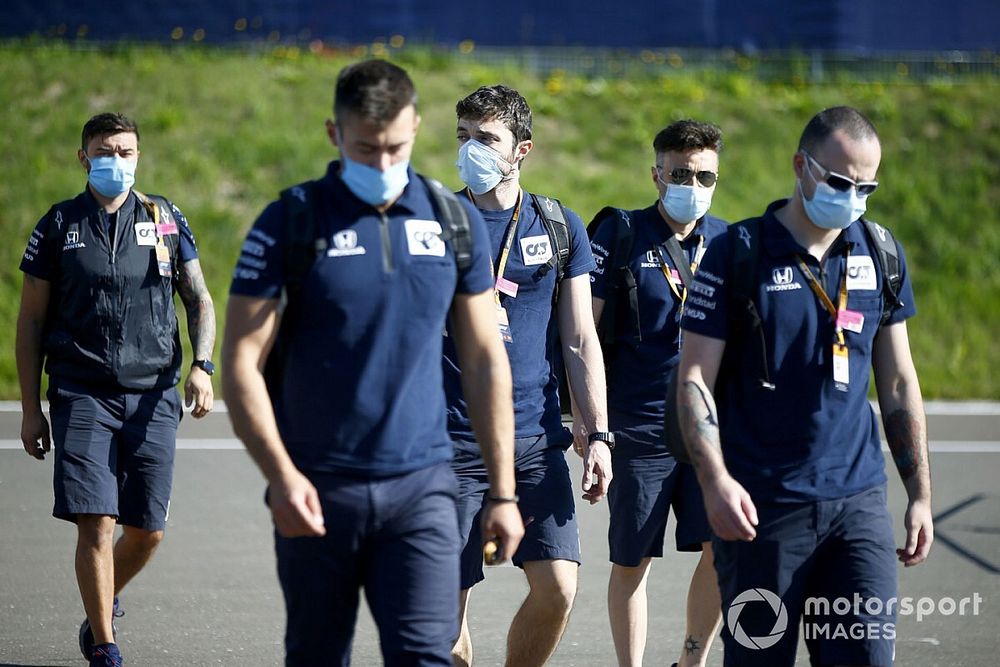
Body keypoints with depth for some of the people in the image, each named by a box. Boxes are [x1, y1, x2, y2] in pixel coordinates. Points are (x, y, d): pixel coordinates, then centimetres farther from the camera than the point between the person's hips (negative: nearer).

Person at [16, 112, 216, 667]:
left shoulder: (166, 219, 8)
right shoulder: (58, 226, 4)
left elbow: (199, 300, 11)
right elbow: (31, 320, 7)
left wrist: (202, 366, -7)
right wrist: (31, 407, 2)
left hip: (153, 396, 2)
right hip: (82, 395, -2)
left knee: (147, 530, 3)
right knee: (96, 524, -11)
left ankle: (103, 605, 31)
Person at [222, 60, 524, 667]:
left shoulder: (455, 222, 6)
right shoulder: (290, 223, -3)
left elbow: (485, 360, 11)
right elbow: (242, 363, -5)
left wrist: (503, 492, 7)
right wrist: (281, 474, -18)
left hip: (421, 486, 1)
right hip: (319, 492, -1)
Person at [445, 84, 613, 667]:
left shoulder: (560, 227, 7)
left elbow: (580, 340, 9)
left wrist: (599, 435, 0)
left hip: (537, 442, 2)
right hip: (453, 444, -2)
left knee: (558, 588, -7)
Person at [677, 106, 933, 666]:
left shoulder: (880, 253, 8)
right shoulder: (739, 253, -4)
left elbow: (898, 383, 14)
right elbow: (695, 378, -7)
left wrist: (921, 493, 10)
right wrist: (715, 480, -21)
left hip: (858, 500, 3)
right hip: (761, 505, -3)